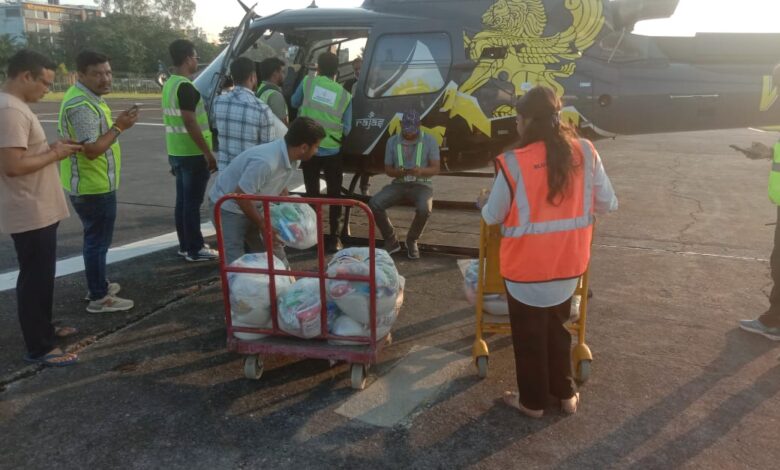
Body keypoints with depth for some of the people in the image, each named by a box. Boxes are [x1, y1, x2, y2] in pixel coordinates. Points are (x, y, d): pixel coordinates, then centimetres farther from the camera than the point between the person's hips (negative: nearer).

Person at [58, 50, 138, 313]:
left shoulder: (87, 97, 12)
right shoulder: (82, 106, -22)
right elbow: (92, 150, -28)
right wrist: (119, 127, -23)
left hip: (90, 184, 11)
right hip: (93, 187, -11)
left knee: (96, 238, 21)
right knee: (98, 240, -2)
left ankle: (98, 285, 35)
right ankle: (99, 298, 8)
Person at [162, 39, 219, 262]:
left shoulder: (169, 84, 14)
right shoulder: (185, 87, -17)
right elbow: (190, 123, -22)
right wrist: (208, 153, -20)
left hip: (176, 152, 10)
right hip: (192, 154, -9)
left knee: (183, 200, 14)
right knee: (192, 202, -3)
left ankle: (186, 246, 22)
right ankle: (195, 250, 4)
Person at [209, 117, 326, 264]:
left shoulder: (291, 159, -9)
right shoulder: (265, 162, -36)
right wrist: (264, 226, -21)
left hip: (254, 206, 8)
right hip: (229, 207, -8)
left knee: (275, 257, 9)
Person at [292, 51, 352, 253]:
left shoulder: (308, 82, -1)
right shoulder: (345, 95, -2)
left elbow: (294, 103, 16)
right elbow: (346, 129, 0)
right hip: (332, 152, -1)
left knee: (312, 194, 11)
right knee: (334, 195, 9)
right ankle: (334, 239, 8)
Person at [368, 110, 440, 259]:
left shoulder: (429, 141, -1)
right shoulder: (392, 141, 5)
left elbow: (435, 169, -5)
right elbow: (387, 169, 7)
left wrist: (421, 171, -27)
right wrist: (397, 172, -18)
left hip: (421, 185, -2)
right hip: (398, 184, 2)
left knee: (424, 209, -36)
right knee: (374, 204, -24)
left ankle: (412, 241, -5)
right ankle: (391, 241, -4)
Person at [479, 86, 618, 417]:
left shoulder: (514, 163, -19)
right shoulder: (586, 153, -8)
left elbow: (493, 217, -7)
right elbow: (608, 204, 1)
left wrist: (483, 204, 16)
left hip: (526, 266, -4)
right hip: (568, 264, 4)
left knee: (529, 335, 15)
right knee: (557, 327, 25)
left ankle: (533, 401, 31)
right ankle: (566, 394, 38)